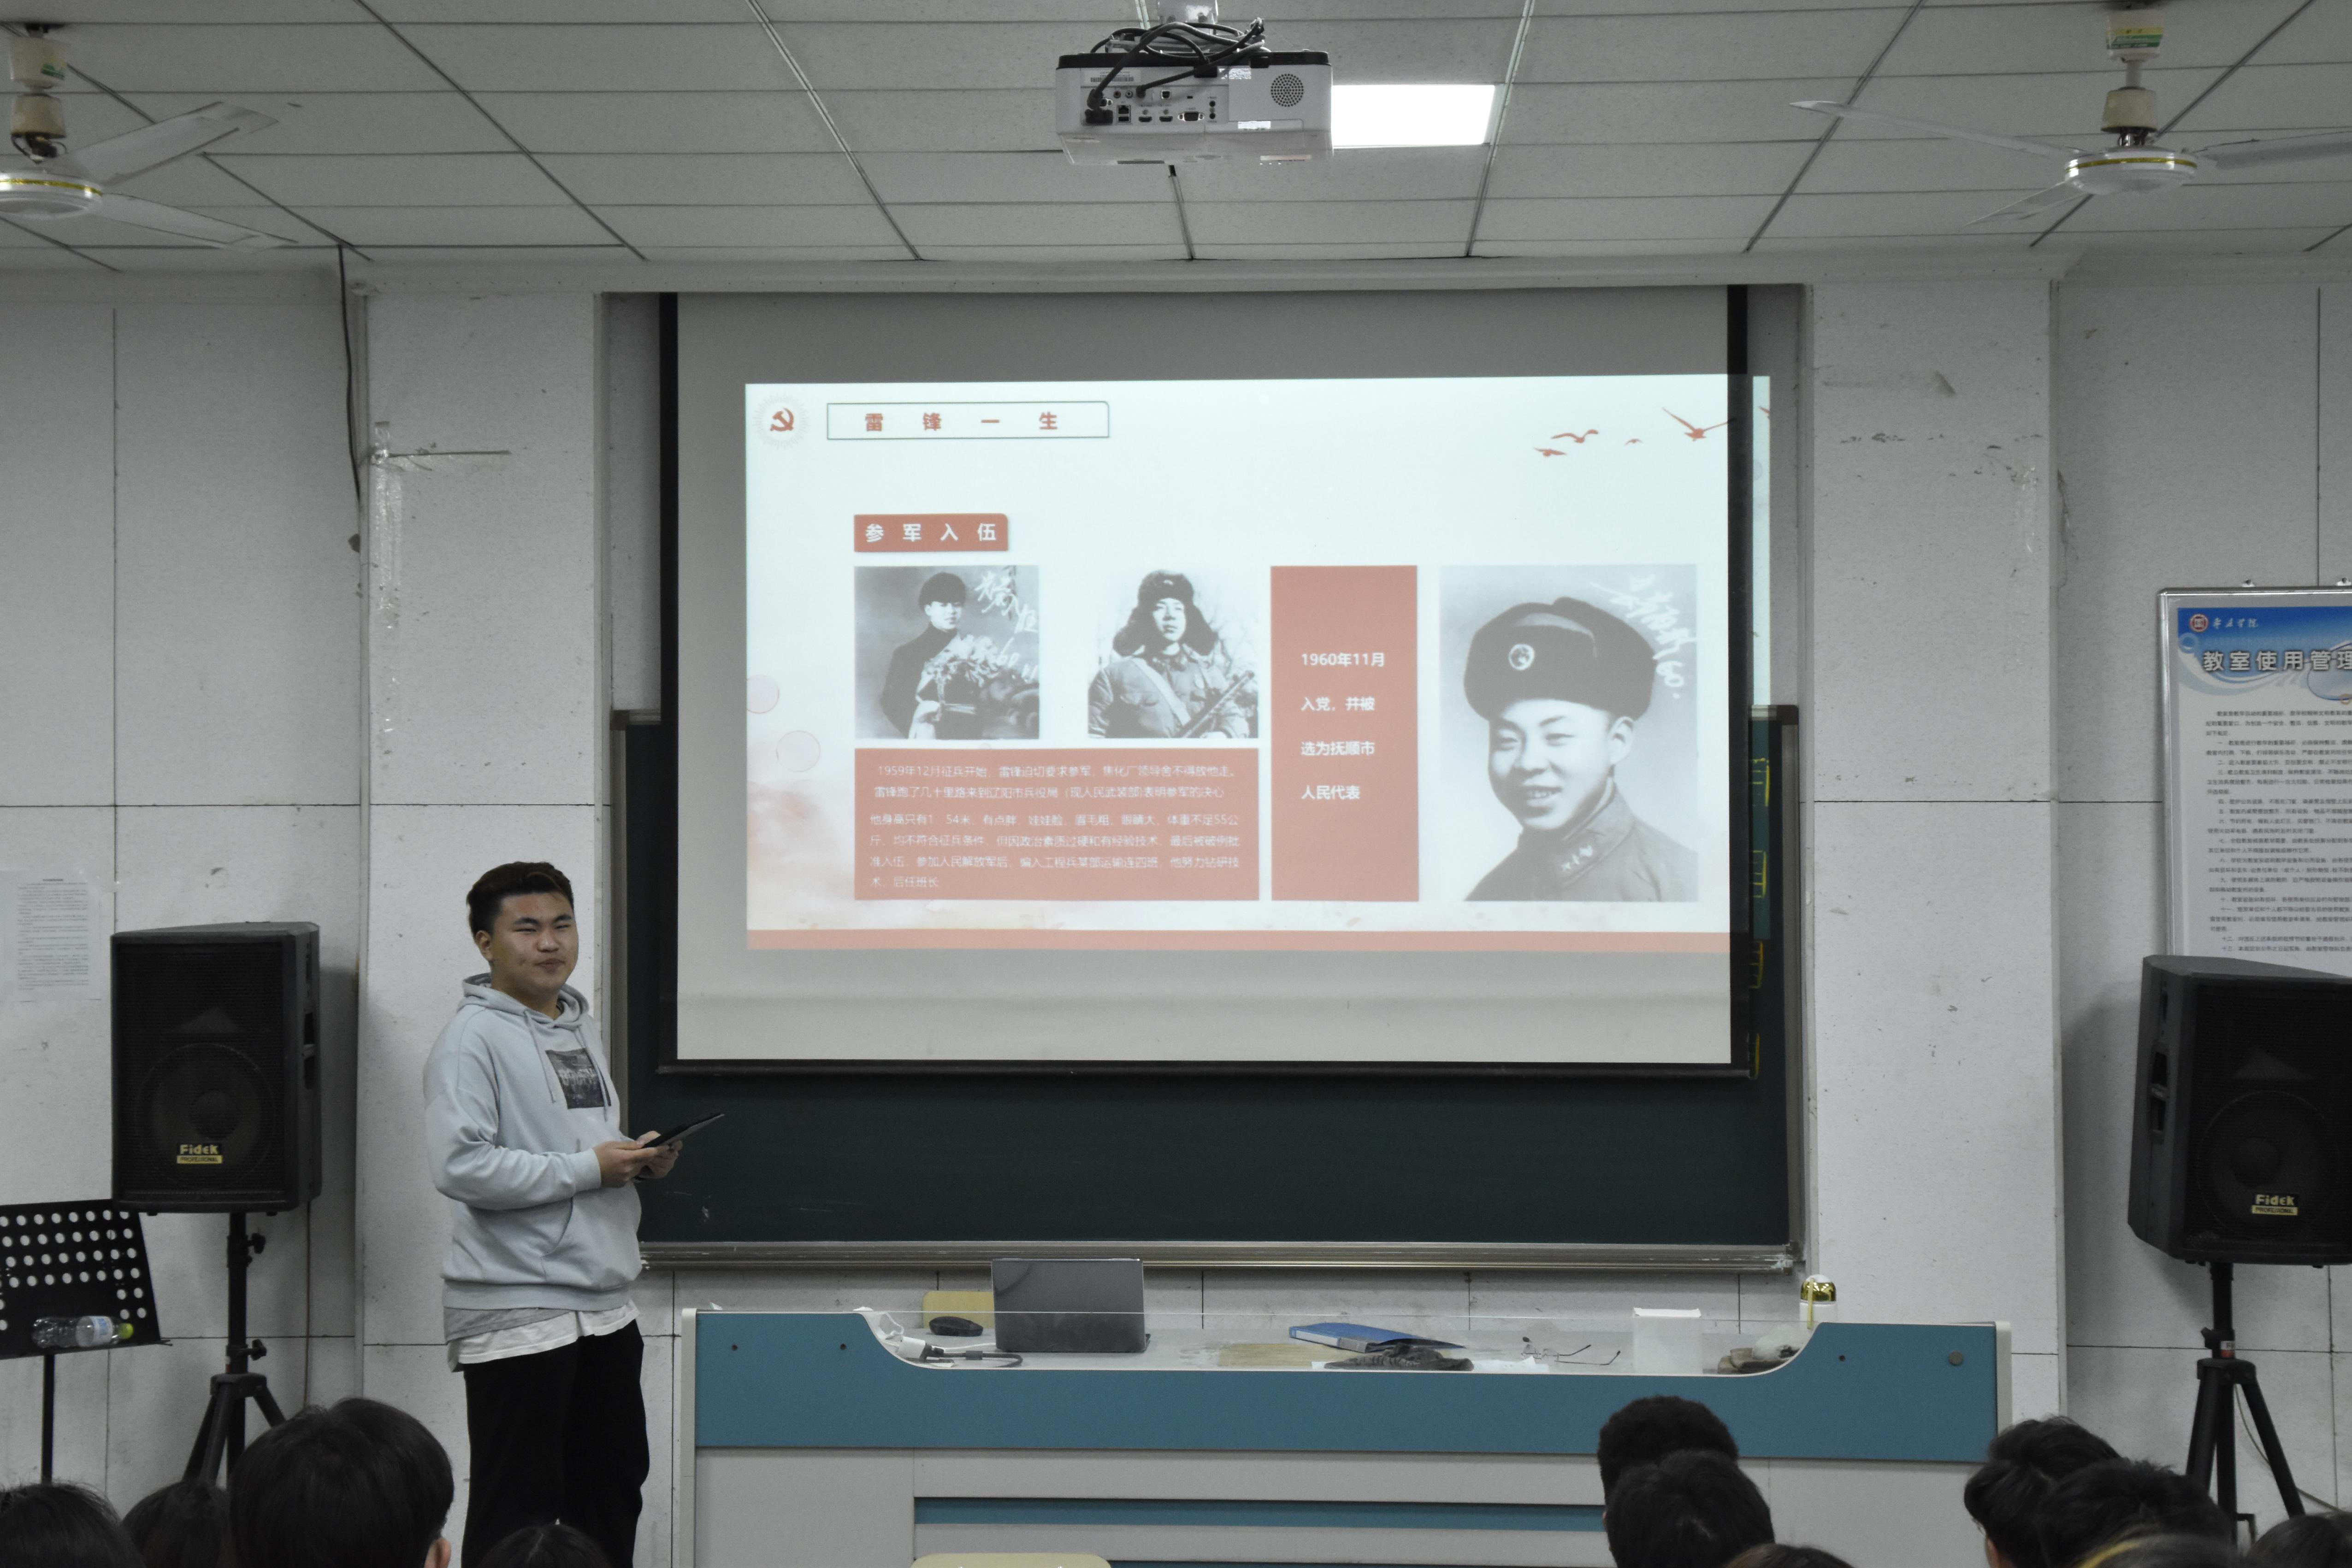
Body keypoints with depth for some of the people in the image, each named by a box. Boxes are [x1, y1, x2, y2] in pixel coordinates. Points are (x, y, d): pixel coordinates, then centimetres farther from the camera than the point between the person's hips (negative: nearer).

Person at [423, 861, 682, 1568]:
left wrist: (640, 1157, 6)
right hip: (515, 1312, -9)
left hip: (603, 1304, 9)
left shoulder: (582, 1027, 15)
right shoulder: (472, 1039, -12)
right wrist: (588, 1168, -19)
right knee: (517, 1509, -3)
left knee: (613, 1486, 17)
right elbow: (460, 1166, -23)